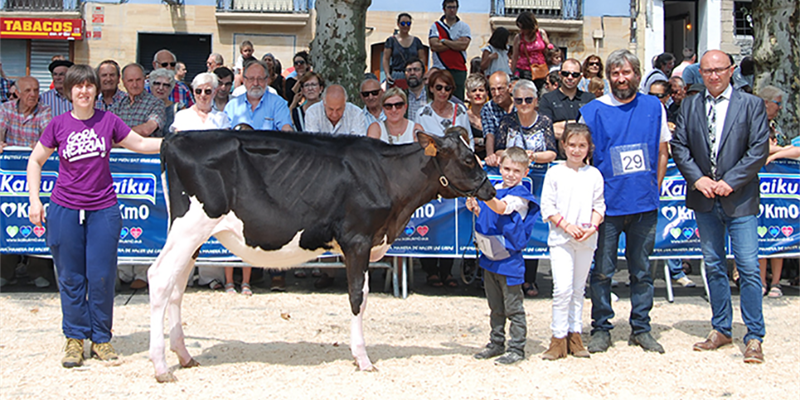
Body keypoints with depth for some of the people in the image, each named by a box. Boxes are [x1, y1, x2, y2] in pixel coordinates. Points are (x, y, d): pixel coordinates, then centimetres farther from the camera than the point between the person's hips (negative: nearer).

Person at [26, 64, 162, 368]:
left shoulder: (108, 121, 2)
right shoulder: (59, 125, 0)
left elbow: (141, 144, 12)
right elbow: (35, 161, 10)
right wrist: (34, 199, 2)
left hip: (103, 209, 0)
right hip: (64, 210, 0)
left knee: (102, 276, 1)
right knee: (71, 277, 4)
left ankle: (101, 338, 15)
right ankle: (75, 339, 15)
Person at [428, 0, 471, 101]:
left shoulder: (464, 26, 8)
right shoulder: (435, 26, 8)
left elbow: (463, 45, -9)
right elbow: (434, 46, -8)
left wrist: (444, 41, -4)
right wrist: (456, 43, -5)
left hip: (458, 70, 0)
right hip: (439, 69, 0)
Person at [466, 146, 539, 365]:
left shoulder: (520, 195, -12)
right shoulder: (494, 189, 9)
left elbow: (500, 208, -29)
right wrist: (475, 208, -2)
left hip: (509, 259, -7)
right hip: (489, 256, 7)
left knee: (513, 307, 0)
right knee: (495, 306, 17)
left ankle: (516, 348, 7)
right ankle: (496, 343, 27)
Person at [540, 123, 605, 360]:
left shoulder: (594, 174, 7)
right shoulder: (555, 173, 1)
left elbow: (599, 206, 7)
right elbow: (547, 207, -2)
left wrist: (592, 226, -10)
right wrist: (566, 225, -13)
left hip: (586, 240, 3)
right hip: (560, 238, -3)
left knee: (578, 289, 9)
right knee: (562, 287, -11)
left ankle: (574, 335, 17)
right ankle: (559, 338, -4)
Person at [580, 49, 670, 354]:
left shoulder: (653, 107, 7)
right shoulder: (593, 111, 1)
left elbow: (662, 152, 14)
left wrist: (654, 187, 6)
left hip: (644, 204, 2)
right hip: (607, 203, -2)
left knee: (642, 270, 9)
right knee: (602, 271, 2)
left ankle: (641, 328, 18)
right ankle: (601, 329, 12)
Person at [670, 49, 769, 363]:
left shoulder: (751, 105, -1)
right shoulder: (689, 106, 9)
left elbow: (759, 149, -7)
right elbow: (679, 146, 5)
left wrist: (731, 181, -14)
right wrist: (697, 178, -9)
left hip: (739, 198, -3)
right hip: (704, 198, 4)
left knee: (748, 267, -6)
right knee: (713, 266, 11)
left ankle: (754, 337, 1)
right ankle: (721, 330, 21)